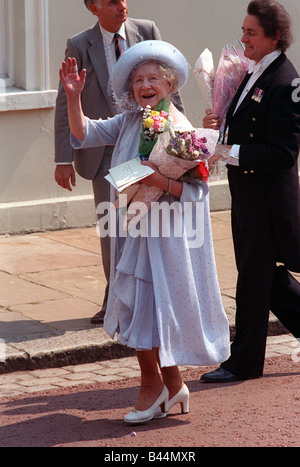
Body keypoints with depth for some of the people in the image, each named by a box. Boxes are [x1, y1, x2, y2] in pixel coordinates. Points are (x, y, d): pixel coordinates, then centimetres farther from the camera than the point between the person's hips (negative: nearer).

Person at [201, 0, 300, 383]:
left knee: (255, 276, 2)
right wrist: (219, 125, 2)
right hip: (248, 193, 10)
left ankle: (244, 361, 13)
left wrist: (230, 152, -24)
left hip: (267, 197, -9)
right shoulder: (255, 74, 11)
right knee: (266, 275, 17)